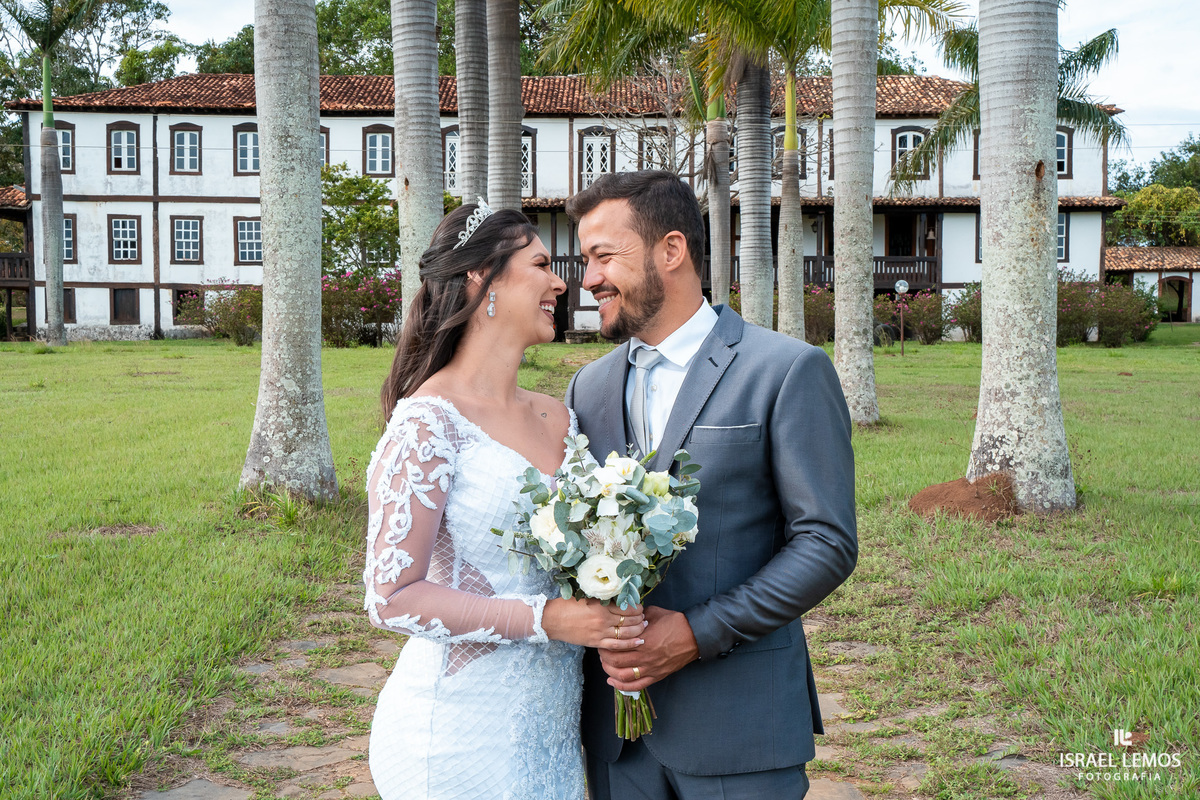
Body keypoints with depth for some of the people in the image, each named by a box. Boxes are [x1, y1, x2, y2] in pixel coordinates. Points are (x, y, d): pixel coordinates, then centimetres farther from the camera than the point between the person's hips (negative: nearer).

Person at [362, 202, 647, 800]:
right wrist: (546, 618, -22)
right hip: (462, 736, -7)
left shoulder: (557, 419, 6)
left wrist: (616, 621, -3)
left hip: (551, 725, 7)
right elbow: (392, 597, -17)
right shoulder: (428, 423, -15)